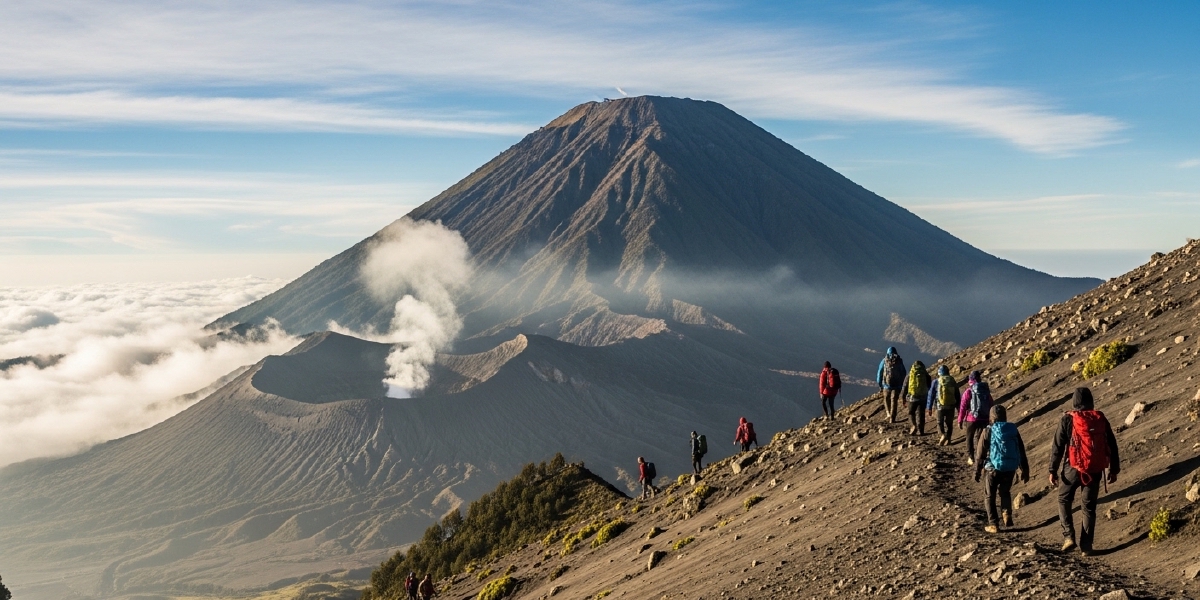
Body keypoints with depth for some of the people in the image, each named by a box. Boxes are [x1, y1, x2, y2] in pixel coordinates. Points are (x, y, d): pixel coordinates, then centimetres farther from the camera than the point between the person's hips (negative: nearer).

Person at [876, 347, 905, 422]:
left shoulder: (884, 361, 1)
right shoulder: (899, 361, 2)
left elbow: (879, 374, 2)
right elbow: (903, 374, 7)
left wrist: (880, 385, 10)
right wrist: (901, 385, 17)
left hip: (886, 384, 0)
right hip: (897, 385, 0)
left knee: (886, 399, 22)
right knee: (894, 401, 8)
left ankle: (888, 413, 6)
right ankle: (892, 419, 6)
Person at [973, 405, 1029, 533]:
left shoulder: (988, 431, -8)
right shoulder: (1013, 430, 2)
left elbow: (980, 453, -6)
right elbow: (1021, 452, 7)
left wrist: (977, 471, 3)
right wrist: (1025, 470, 16)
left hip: (993, 468, -4)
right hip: (1010, 469, 4)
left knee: (989, 496, 11)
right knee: (1005, 492, 28)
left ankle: (993, 524, 8)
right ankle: (1007, 516, 12)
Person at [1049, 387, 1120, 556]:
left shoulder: (1068, 420, -6)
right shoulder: (1100, 419, 3)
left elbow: (1057, 446, -8)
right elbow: (1112, 446, 8)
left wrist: (1053, 470, -2)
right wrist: (1114, 469, 15)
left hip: (1074, 468, -3)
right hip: (1095, 470, 3)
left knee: (1064, 499, 17)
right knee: (1089, 506, 12)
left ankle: (1069, 536, 3)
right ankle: (1086, 545, 10)